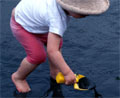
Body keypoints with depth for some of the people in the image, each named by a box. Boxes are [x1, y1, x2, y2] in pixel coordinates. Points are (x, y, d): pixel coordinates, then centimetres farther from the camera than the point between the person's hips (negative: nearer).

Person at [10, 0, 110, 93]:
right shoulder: (58, 20, -42)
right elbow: (52, 51, -47)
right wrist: (67, 73, -45)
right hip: (21, 24, -8)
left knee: (56, 43, 11)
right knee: (38, 56, -15)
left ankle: (54, 73, 32)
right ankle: (18, 77, 13)